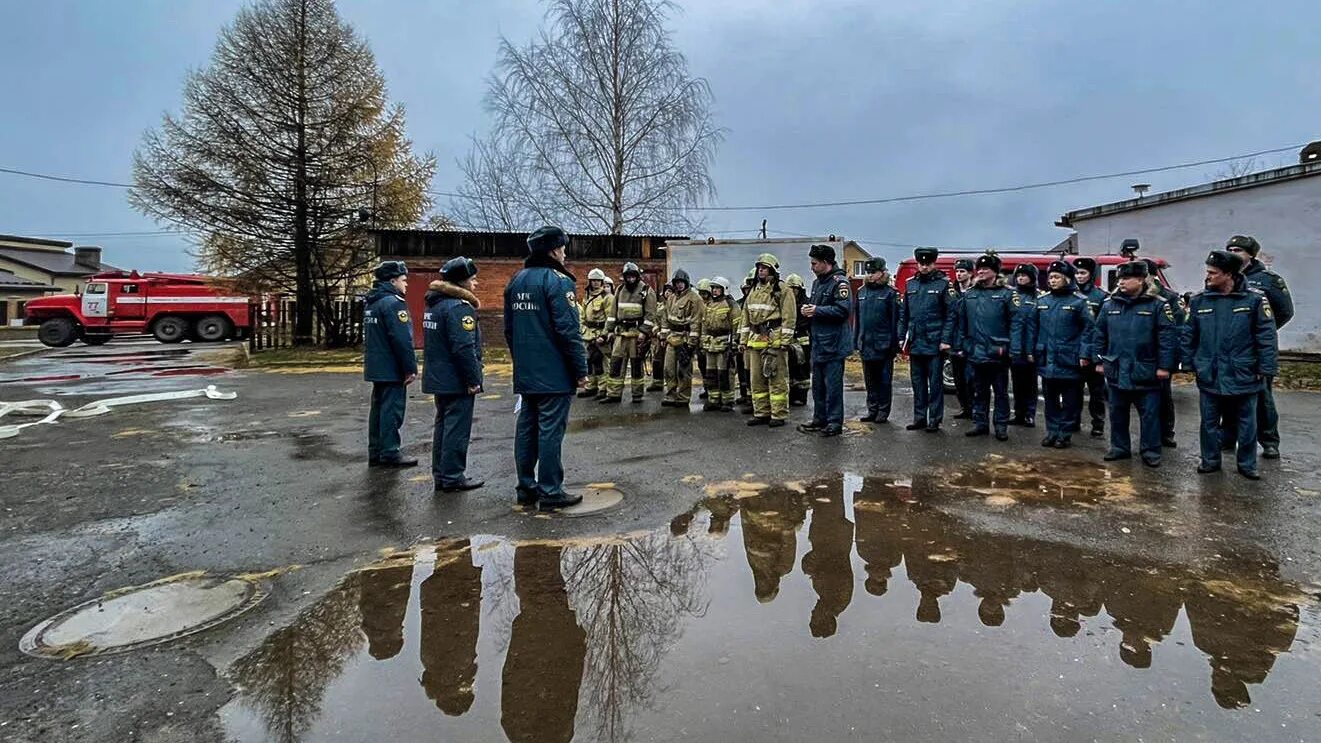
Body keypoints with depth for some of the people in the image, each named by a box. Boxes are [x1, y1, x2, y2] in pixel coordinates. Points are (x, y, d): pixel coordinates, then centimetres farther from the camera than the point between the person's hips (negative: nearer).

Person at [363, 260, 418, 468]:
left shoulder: (371, 303, 16)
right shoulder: (393, 302, -16)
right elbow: (402, 339, -21)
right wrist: (411, 368, -18)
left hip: (375, 367, 10)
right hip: (392, 369, -10)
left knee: (378, 408, 14)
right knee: (392, 409, -4)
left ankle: (375, 453, 20)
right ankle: (389, 453, 0)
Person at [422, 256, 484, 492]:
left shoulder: (434, 304, 13)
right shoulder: (458, 307, -18)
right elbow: (464, 348, -24)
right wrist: (473, 379, -18)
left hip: (438, 378, 10)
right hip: (456, 381, -10)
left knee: (443, 425, 16)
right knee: (457, 428, -2)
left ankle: (440, 475, 24)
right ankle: (452, 478, 3)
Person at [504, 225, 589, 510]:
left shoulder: (516, 281, 13)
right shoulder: (557, 281, -13)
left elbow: (509, 329, 18)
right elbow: (569, 330, -18)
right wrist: (581, 369, -13)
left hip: (525, 374, 8)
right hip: (554, 374, -8)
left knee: (526, 429, 12)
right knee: (550, 430, -3)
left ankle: (526, 488, 20)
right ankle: (550, 492, 3)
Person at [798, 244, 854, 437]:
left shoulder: (839, 282, -13)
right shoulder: (817, 282, 16)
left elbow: (843, 310, -23)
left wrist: (817, 311, -17)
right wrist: (808, 310, 4)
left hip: (834, 343, -9)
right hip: (818, 342, 9)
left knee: (833, 385, -3)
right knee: (818, 383, 15)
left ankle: (835, 422, 5)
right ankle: (820, 419, 25)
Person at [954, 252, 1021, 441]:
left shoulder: (1007, 294, -5)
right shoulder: (969, 294, 8)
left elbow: (1016, 322, -9)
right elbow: (961, 322, 11)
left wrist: (1014, 350, -15)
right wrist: (960, 345, 7)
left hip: (998, 353, -4)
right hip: (976, 353, 4)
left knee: (1001, 392, 7)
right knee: (979, 391, 12)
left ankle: (1001, 426, 15)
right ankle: (980, 423, 22)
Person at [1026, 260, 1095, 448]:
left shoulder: (1079, 301, -6)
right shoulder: (1042, 300, 8)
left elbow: (1089, 328, -8)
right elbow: (1032, 326, 11)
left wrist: (1085, 354, -13)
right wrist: (1030, 350, 7)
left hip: (1069, 360, -4)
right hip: (1046, 360, 4)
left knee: (1069, 399, 6)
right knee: (1050, 398, 12)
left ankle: (1065, 434, 14)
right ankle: (1052, 431, 21)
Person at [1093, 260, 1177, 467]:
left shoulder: (1157, 305, -7)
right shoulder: (1109, 304, 5)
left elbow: (1167, 337, -9)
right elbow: (1100, 335, 11)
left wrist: (1164, 366, -12)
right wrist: (1099, 361, 8)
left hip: (1145, 372, -4)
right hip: (1116, 371, 4)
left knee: (1149, 414, 4)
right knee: (1117, 412, 13)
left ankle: (1151, 451, 14)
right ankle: (1120, 447, 24)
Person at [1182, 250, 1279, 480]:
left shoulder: (1254, 300, -8)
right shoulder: (1199, 301, 0)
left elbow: (1266, 337, -7)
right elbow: (1189, 336, 6)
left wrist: (1265, 369, -9)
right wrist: (1191, 363, 3)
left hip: (1244, 376, -2)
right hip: (1209, 375, 2)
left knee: (1246, 423, 10)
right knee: (1209, 422, 11)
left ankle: (1247, 464, 23)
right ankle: (1210, 460, 25)